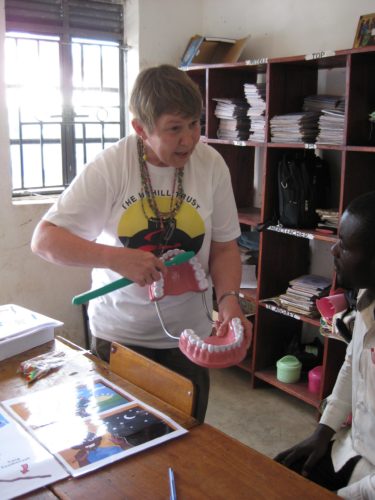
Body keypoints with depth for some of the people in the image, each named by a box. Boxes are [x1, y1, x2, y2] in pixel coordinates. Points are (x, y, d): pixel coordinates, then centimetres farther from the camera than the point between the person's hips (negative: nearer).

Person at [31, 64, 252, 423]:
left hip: (188, 334, 2)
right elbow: (44, 239, -14)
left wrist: (228, 298, -17)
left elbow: (224, 247, 1)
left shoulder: (211, 165, -8)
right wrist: (116, 258, -27)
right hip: (118, 334, -1)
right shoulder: (110, 167, -15)